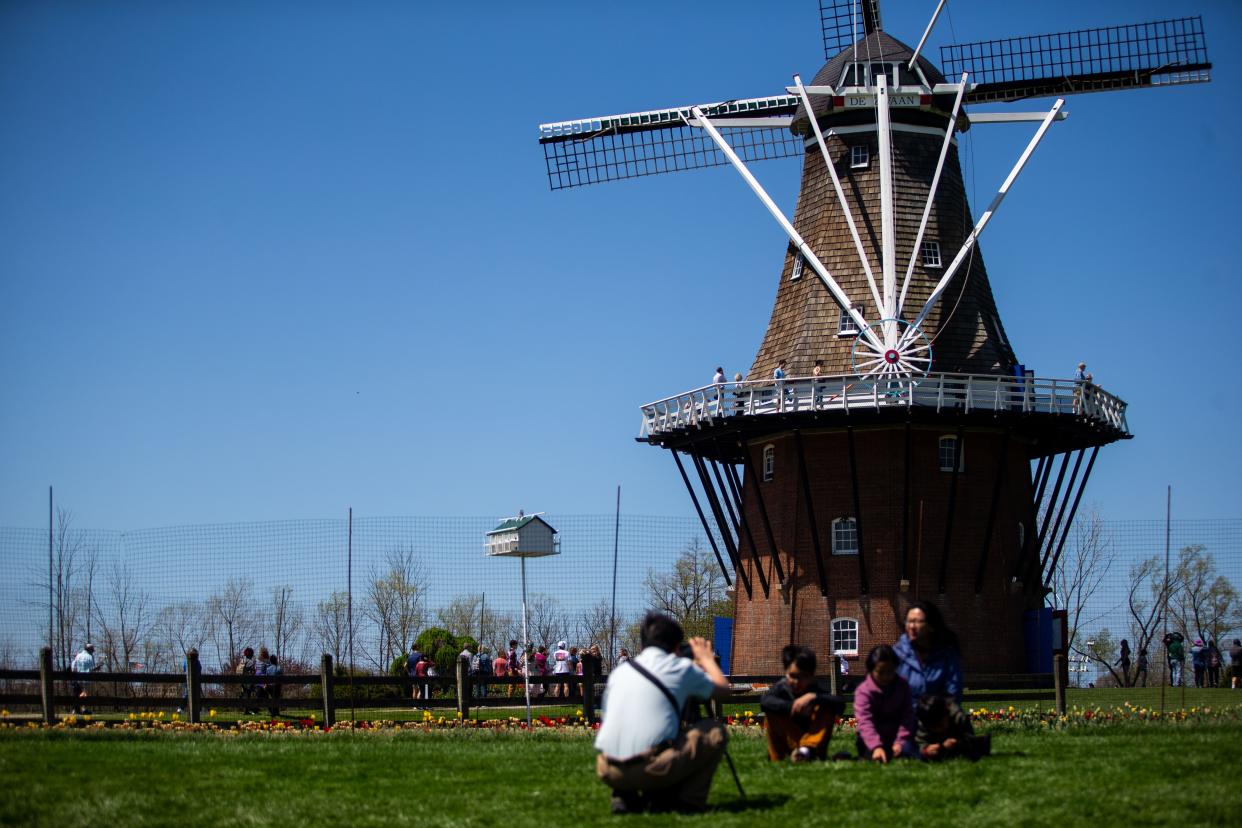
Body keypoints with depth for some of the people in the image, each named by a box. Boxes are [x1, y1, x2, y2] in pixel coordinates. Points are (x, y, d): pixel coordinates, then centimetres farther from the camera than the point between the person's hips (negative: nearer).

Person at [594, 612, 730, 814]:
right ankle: (688, 800, 6)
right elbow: (723, 690, 21)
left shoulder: (619, 671, 19)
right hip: (653, 770, -5)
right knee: (715, 731, 14)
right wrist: (707, 659, 38)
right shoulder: (681, 668, 7)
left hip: (608, 773, 5)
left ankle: (625, 797, 15)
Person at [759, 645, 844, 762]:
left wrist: (814, 697, -43)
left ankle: (808, 749, -31)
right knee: (773, 711, -23)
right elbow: (764, 702, -33)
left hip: (813, 739, 0)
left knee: (827, 709, -21)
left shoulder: (816, 691, -11)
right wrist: (791, 706, -46)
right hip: (788, 743, 0)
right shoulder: (781, 688, -11)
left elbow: (840, 705, -29)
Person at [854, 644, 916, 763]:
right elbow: (865, 722, -26)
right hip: (875, 737, -2)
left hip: (896, 735, 2)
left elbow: (907, 715, -6)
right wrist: (876, 747, -42)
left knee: (907, 750, -25)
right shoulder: (863, 691, -15)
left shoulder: (903, 685, -2)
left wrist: (900, 741, -20)